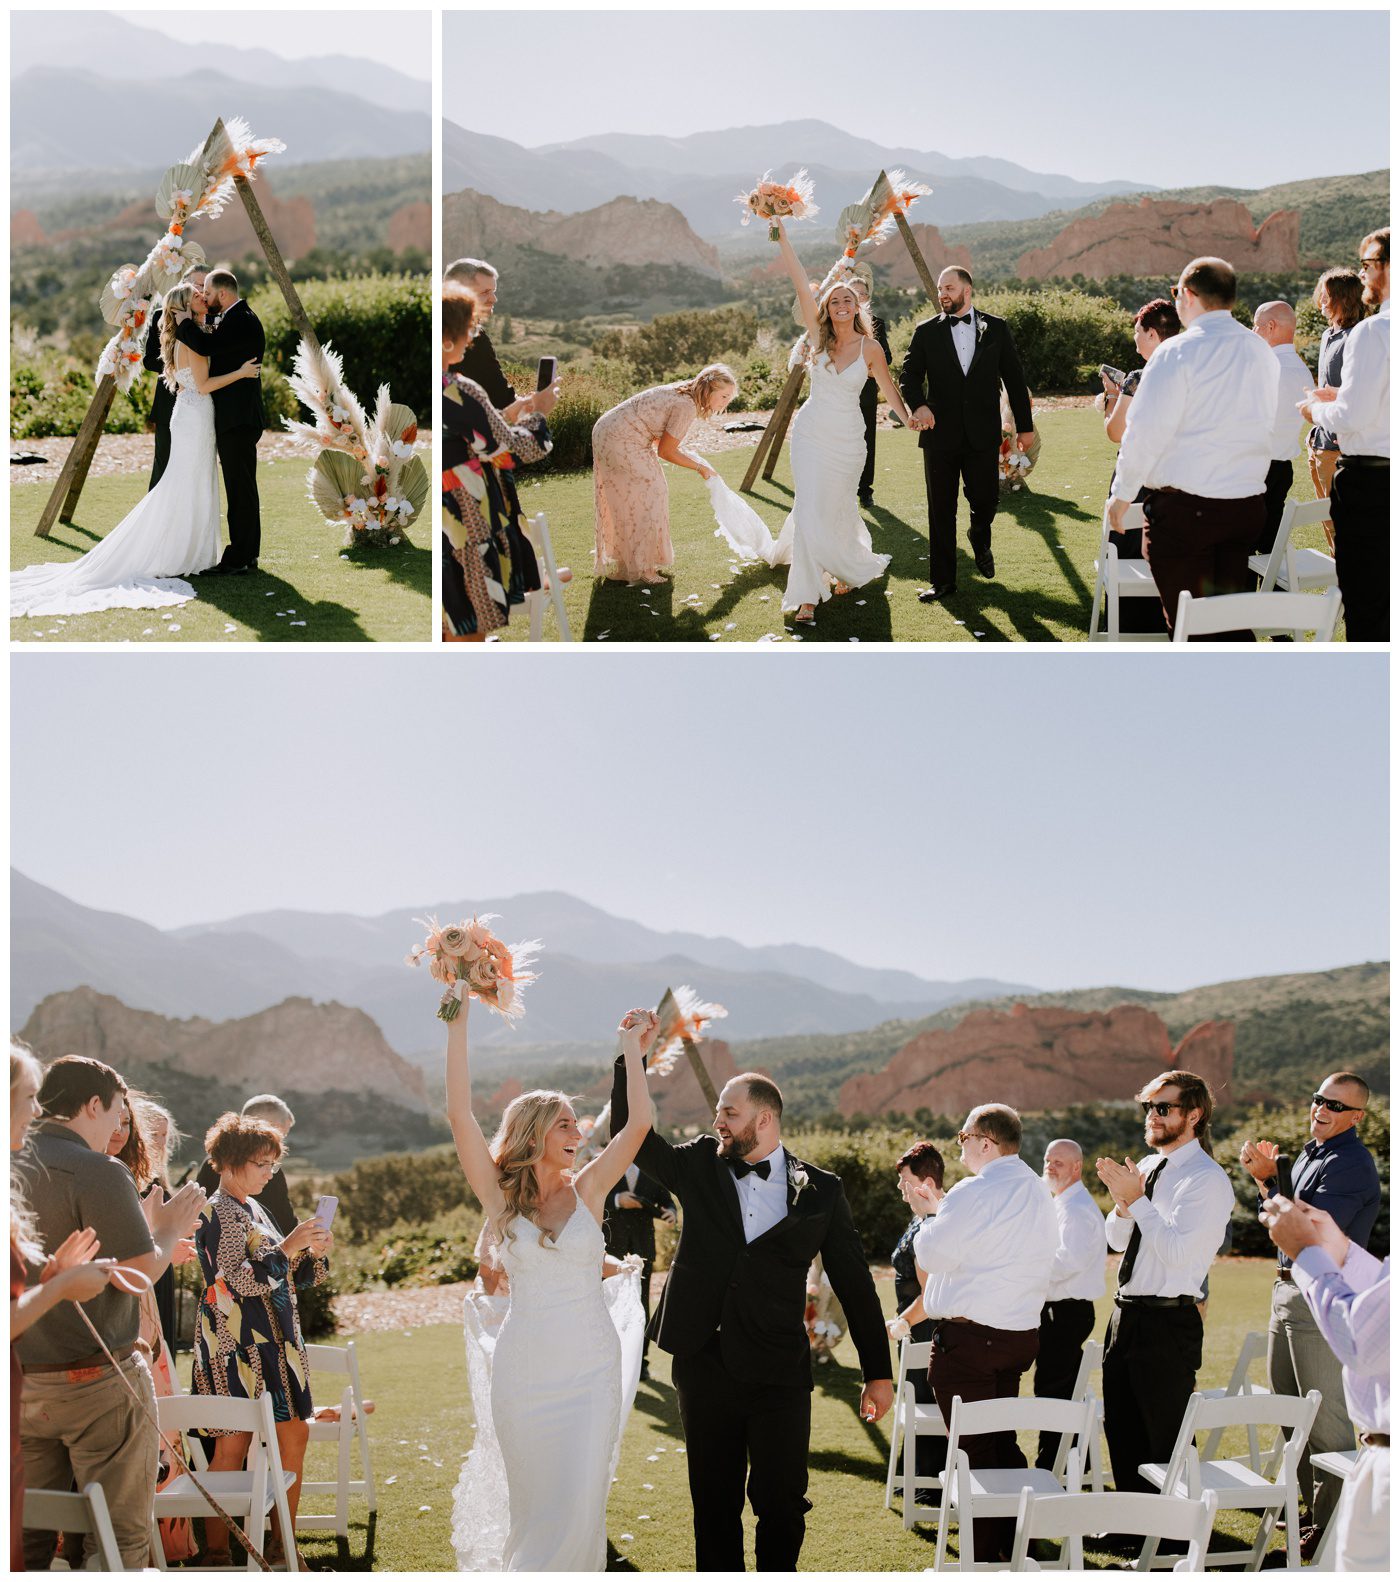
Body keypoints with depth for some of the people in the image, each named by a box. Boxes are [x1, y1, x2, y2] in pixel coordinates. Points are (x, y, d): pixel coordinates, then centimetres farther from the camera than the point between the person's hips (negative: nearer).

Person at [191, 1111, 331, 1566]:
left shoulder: (252, 1208, 15)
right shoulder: (216, 1213, -10)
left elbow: (284, 1275, 19)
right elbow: (241, 1279, -20)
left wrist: (313, 1253, 2)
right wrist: (288, 1246, -24)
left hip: (274, 1342, 9)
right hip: (236, 1345, -9)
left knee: (295, 1434, 6)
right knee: (233, 1443, -6)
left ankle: (284, 1542, 14)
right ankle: (216, 1550, 2)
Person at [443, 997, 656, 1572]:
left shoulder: (587, 1191, 3)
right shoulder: (500, 1198, -1)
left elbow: (638, 1123, -5)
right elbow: (460, 1116, -10)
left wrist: (631, 1048, -1)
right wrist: (458, 1023, -13)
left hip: (591, 1367, 1)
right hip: (524, 1366, 0)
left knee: (580, 1502, -4)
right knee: (533, 1501, 8)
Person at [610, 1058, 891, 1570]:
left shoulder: (820, 1191, 0)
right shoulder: (700, 1167, 6)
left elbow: (854, 1282, 3)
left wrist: (878, 1373, 3)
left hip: (779, 1374, -2)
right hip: (704, 1368, 2)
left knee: (782, 1505, 0)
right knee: (714, 1505, 11)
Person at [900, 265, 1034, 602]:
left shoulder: (995, 328, 4)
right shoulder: (927, 332, 4)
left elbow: (1014, 378, 7)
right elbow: (909, 374, 0)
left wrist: (1025, 426, 6)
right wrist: (918, 404, -21)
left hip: (982, 435, 0)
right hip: (940, 433, 0)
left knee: (986, 500, 1)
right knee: (941, 510, 3)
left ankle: (979, 539, 37)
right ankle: (943, 580, 11)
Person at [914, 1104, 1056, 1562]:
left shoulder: (975, 1193, -17)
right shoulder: (1037, 1192, 11)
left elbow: (933, 1254, -14)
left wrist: (929, 1225, 3)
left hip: (968, 1338, -8)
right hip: (1019, 1333, 8)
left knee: (974, 1449, -2)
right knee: (1003, 1444, 17)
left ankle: (983, 1560, 2)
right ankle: (1015, 1547, 22)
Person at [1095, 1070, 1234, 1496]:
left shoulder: (1207, 1179, -14)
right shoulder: (1148, 1167, 11)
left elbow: (1177, 1250, -23)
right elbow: (1117, 1240, 14)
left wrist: (1137, 1200, -19)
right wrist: (1123, 1202, -5)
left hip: (1167, 1322, -9)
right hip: (1126, 1314, 9)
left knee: (1164, 1441, 3)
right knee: (1121, 1433, 17)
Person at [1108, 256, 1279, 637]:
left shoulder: (1178, 352, -11)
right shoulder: (1263, 353, 8)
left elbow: (1147, 432, -12)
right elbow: (1267, 428, 13)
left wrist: (1122, 492, 0)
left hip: (1184, 507, -6)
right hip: (1247, 504, 6)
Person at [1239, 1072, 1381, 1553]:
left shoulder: (1351, 1163, -15)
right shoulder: (1309, 1154, 15)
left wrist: (1271, 1177, -19)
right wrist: (1266, 1176, 7)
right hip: (1289, 1291, 10)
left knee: (1325, 1416, -7)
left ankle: (1332, 1526, -2)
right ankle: (1311, 1508, 25)